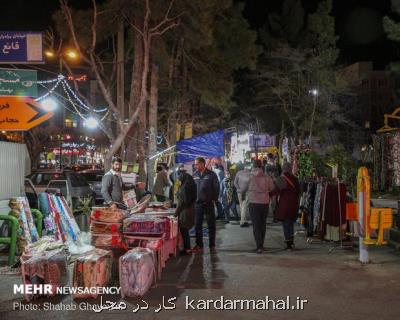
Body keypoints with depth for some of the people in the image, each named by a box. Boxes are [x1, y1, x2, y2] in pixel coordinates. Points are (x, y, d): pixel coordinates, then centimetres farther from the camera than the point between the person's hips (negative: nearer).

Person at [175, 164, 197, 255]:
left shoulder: (184, 187, -18)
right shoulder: (189, 185, 10)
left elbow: (182, 201, -19)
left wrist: (176, 213, -13)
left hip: (185, 211, -9)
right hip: (190, 209, 9)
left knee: (184, 230, 0)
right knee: (185, 230, 15)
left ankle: (187, 249, 7)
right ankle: (187, 248, 22)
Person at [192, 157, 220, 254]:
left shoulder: (211, 175, -4)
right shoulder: (194, 175, 7)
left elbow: (216, 188, -2)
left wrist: (214, 199, -7)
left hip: (208, 203, -3)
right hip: (197, 203, 3)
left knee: (211, 225, 3)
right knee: (198, 225, 7)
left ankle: (212, 246, 12)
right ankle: (199, 245, 16)